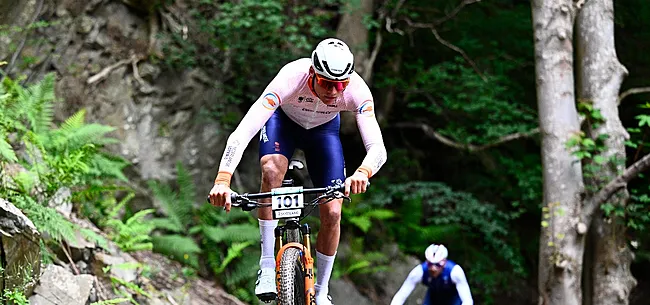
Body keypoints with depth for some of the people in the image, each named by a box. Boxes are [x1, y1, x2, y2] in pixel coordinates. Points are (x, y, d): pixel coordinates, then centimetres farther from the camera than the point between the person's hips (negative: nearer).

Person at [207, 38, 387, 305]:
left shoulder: (357, 90, -36)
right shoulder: (291, 78, -42)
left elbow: (378, 148, -42)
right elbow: (241, 134, -49)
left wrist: (363, 172, -65)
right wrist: (222, 180, -63)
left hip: (324, 129, 2)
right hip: (283, 120, -2)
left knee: (332, 213, -10)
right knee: (272, 171, -34)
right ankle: (267, 268, -25)